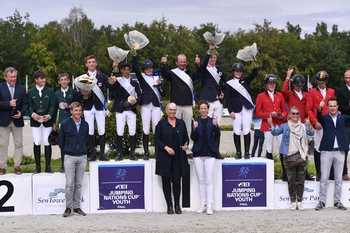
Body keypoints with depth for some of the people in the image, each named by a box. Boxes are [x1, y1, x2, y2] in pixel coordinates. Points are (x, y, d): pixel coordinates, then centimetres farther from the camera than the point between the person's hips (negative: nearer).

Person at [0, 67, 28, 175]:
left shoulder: (21, 88, 9)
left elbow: (25, 103, 5)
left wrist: (21, 113, -12)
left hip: (17, 120, 2)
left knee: (18, 144, 3)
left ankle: (17, 166, 10)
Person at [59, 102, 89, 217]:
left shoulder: (85, 124, 6)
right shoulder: (65, 124, -3)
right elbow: (61, 141, 5)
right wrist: (66, 152, 11)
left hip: (82, 157, 3)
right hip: (69, 157, -3)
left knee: (79, 184, 7)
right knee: (69, 184, -3)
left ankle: (77, 207, 14)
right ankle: (68, 207, 6)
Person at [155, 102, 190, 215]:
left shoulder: (181, 123, 10)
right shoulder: (161, 124, 1)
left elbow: (186, 137, 15)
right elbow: (156, 139, -1)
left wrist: (186, 144, -5)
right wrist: (166, 147, -14)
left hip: (178, 157, 1)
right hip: (165, 158, -1)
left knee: (177, 180, -2)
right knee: (166, 181, 4)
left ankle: (177, 205, 10)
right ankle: (169, 205, 12)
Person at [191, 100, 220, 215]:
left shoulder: (212, 121, 4)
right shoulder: (195, 121, 5)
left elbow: (217, 136, -3)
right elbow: (193, 138, -2)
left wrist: (216, 126, -20)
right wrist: (194, 129, -21)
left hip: (210, 153, -1)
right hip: (198, 153, 1)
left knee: (209, 180, -3)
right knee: (201, 180, 6)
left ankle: (209, 205, -1)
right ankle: (203, 204, 13)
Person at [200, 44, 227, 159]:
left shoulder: (220, 71, 18)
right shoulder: (204, 69, 3)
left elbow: (226, 84, 25)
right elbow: (204, 63, -20)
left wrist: (223, 93, 7)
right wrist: (210, 50, -31)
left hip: (218, 102, 5)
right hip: (207, 101, -5)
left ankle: (216, 151, 9)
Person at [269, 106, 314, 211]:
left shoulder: (303, 126, 9)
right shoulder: (285, 126, 8)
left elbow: (311, 133, -8)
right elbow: (275, 132, -6)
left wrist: (309, 125, -28)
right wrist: (270, 124, -25)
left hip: (301, 156, 1)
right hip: (289, 156, -1)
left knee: (300, 180, 3)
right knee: (291, 180, 1)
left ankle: (299, 201, 11)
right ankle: (293, 202, 7)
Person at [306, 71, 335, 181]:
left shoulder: (332, 92, 13)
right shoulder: (312, 92, 5)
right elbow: (308, 109, 0)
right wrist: (315, 122, -9)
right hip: (318, 125, -2)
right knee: (318, 148, 0)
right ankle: (318, 173, 7)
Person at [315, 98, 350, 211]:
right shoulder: (325, 118, 5)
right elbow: (319, 118, -15)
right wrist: (319, 108, -35)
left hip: (340, 151, 2)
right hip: (327, 151, -2)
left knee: (338, 179, 7)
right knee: (324, 178, 1)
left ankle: (337, 201, 16)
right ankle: (322, 201, 7)